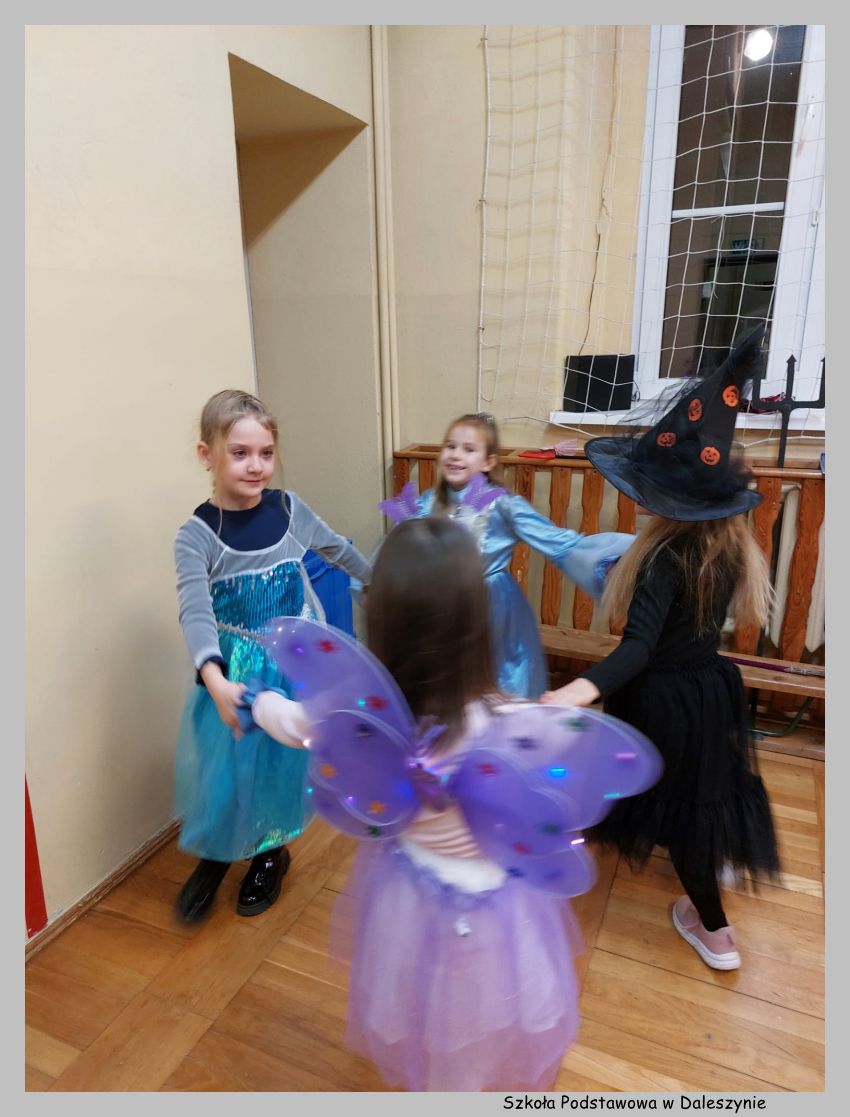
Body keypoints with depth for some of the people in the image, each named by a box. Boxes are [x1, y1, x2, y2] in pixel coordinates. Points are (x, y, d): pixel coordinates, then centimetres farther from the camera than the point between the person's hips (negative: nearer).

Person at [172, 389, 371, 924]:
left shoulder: (290, 508, -7)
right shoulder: (197, 535, -16)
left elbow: (337, 547, 11)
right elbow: (196, 612, -29)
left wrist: (379, 578, 24)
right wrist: (215, 679, -45)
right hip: (236, 671, -2)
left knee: (282, 760, 14)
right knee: (225, 765, 6)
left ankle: (271, 852, 40)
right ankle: (215, 854, 37)